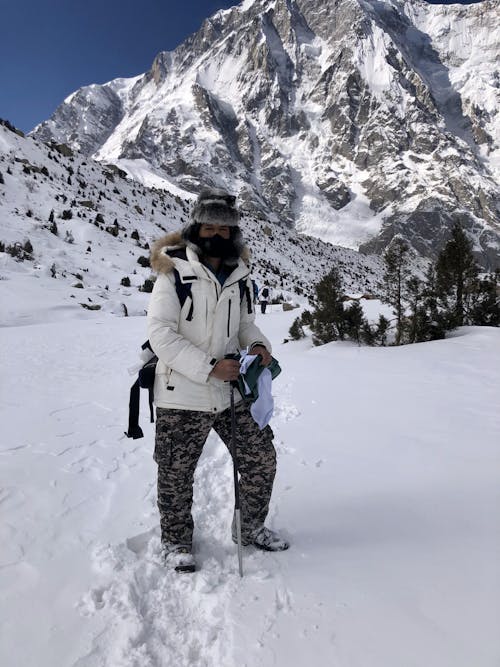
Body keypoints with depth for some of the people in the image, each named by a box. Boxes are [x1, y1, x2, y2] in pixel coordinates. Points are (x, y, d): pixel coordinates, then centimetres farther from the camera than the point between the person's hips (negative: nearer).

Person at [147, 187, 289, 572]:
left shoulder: (241, 276, 4)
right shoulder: (174, 273, -12)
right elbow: (160, 334, -17)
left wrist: (258, 344, -6)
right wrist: (209, 366, -23)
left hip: (233, 390, 5)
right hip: (182, 396, -4)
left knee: (261, 458, 12)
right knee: (176, 475, 9)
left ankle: (251, 528, 37)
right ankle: (177, 541, 35)